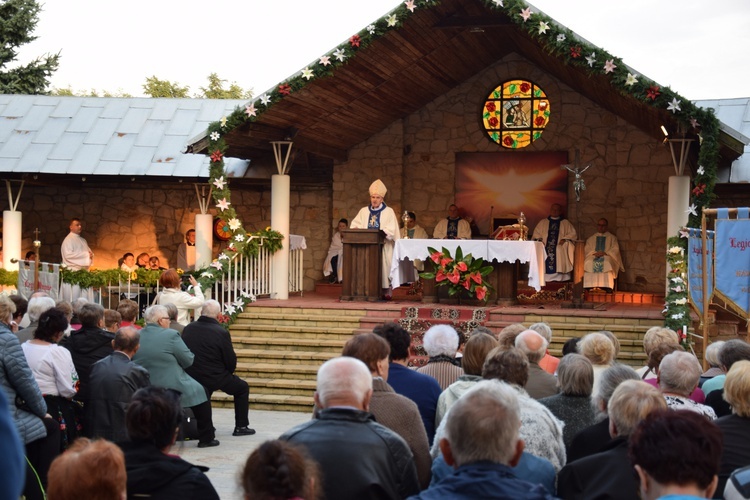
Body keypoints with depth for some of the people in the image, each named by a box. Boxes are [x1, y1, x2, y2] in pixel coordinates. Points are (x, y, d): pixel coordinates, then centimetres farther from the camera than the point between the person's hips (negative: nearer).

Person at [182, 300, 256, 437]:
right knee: (242, 388, 19)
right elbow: (231, 362, -11)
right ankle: (241, 427, 18)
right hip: (215, 378, -5)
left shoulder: (188, 329, -4)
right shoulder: (221, 332, -17)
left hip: (191, 379, 5)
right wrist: (228, 372, 11)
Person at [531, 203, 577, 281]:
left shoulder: (565, 223, 19)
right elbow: (536, 234, 19)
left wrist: (564, 239, -7)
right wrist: (539, 240, -2)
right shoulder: (543, 223, 24)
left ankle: (559, 277, -32)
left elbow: (572, 234, 10)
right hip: (546, 246, 1)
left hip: (560, 246, -1)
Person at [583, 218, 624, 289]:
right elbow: (587, 250, 13)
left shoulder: (612, 238, 21)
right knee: (589, 264, -36)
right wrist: (595, 253, -9)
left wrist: (604, 253, -11)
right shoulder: (591, 239, 26)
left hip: (607, 257, -1)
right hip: (593, 257, 1)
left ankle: (605, 288, -48)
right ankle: (591, 288, -46)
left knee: (607, 264, -40)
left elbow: (615, 250, 8)